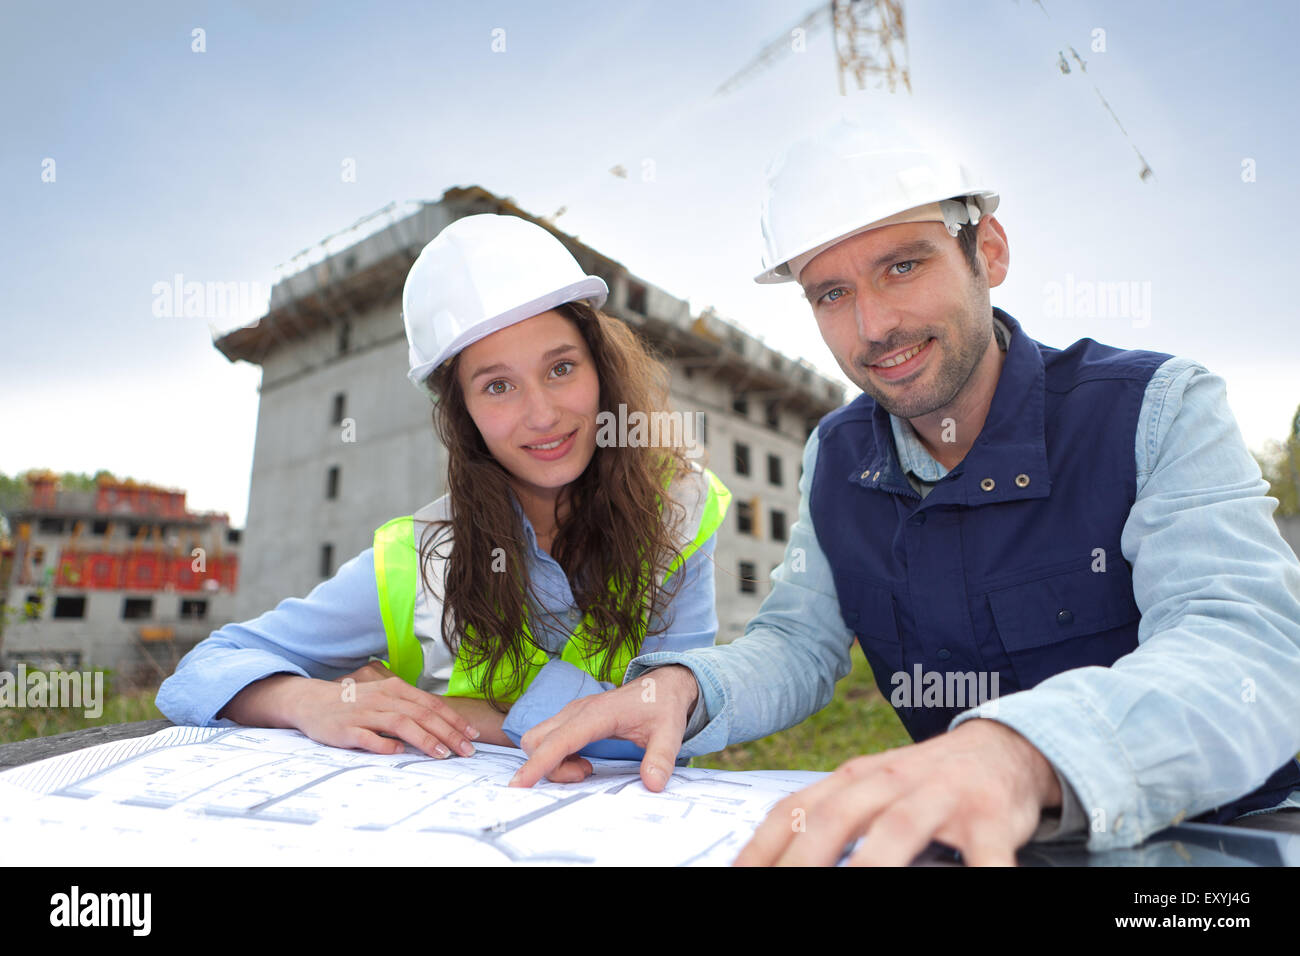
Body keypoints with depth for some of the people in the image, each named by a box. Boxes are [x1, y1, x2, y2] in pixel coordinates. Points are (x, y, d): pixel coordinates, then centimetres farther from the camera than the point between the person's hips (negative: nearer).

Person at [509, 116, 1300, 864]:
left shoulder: (1159, 411, -13)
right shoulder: (837, 457, 0)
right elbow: (796, 644, 0)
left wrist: (1021, 752, -46)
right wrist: (680, 687, -21)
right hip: (959, 833, 3)